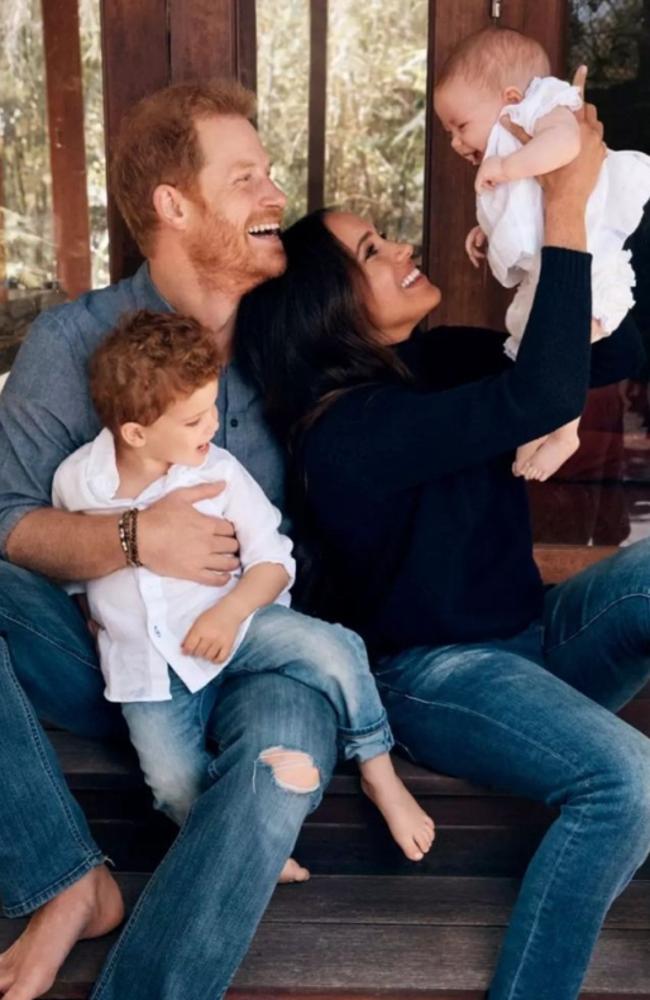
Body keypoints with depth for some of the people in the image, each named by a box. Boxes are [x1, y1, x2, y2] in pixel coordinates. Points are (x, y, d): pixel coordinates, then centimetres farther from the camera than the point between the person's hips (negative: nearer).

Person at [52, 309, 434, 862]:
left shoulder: (219, 472, -12)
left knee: (334, 648, -23)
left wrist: (229, 613, -23)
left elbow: (273, 559, -8)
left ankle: (379, 772, -3)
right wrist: (91, 614, 7)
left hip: (232, 624, 0)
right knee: (176, 784, -19)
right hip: (147, 663, 1)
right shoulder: (75, 480, -8)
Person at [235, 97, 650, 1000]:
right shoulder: (349, 429, -22)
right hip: (434, 677, -8)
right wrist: (565, 209, -27)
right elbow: (547, 396, -33)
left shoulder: (438, 363, 3)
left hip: (533, 638, 8)